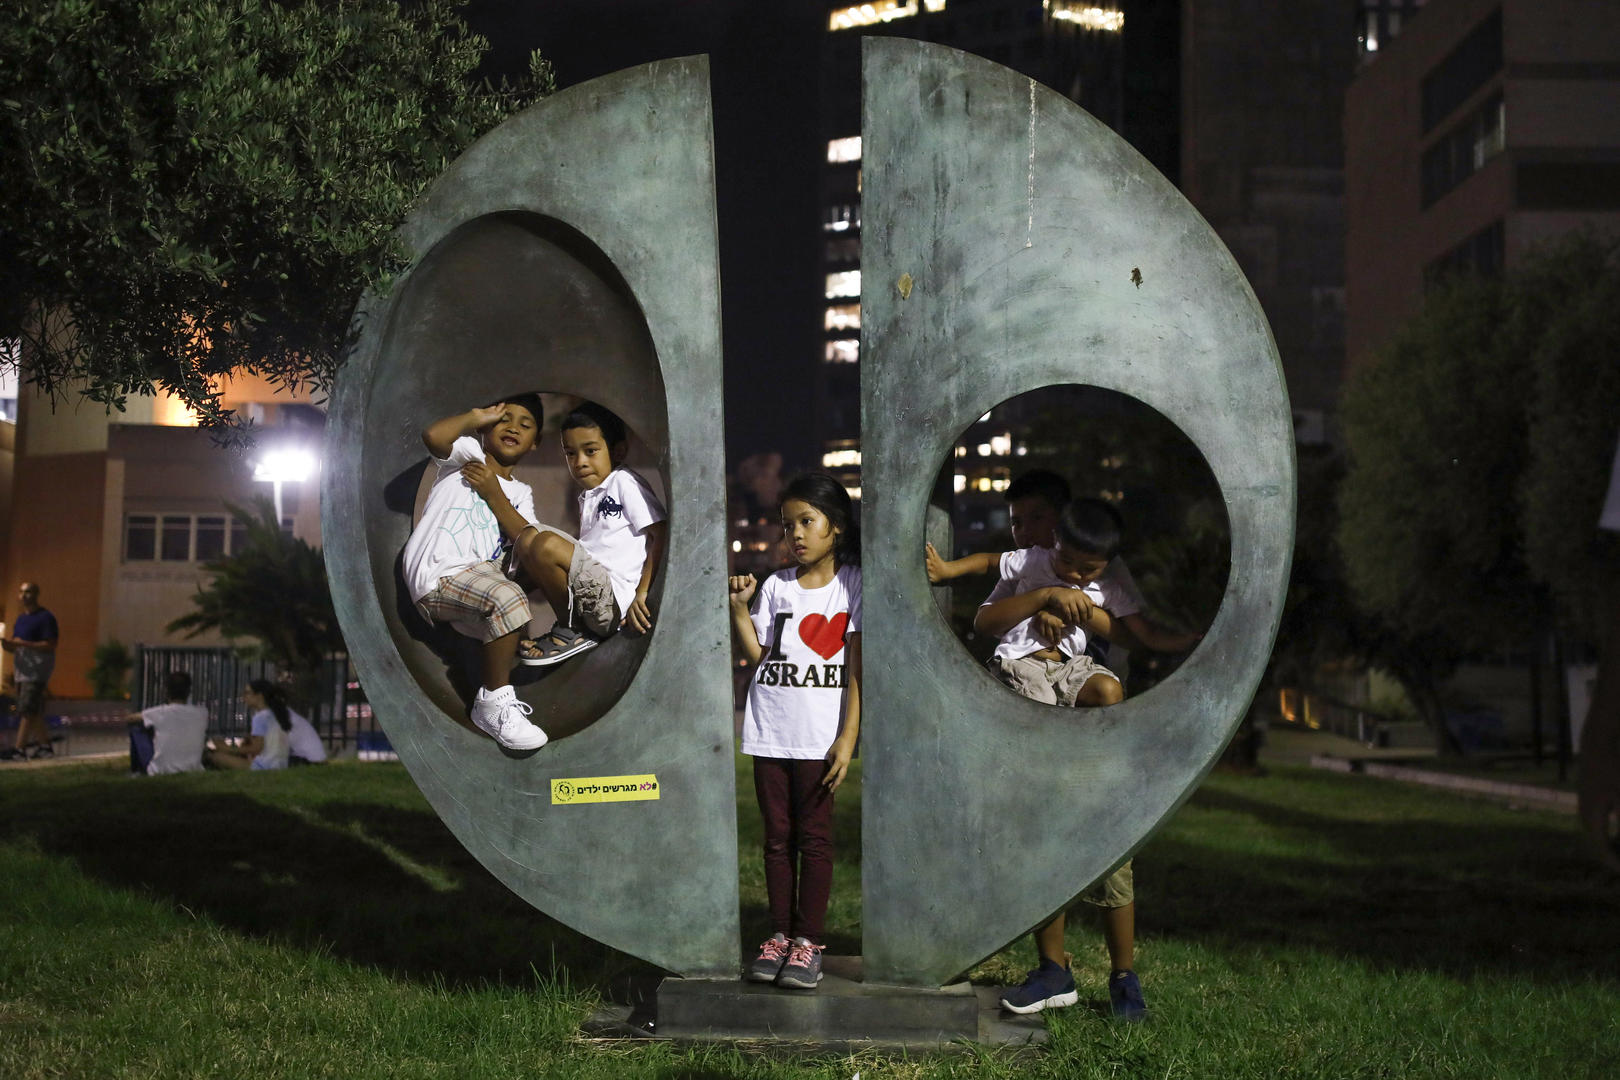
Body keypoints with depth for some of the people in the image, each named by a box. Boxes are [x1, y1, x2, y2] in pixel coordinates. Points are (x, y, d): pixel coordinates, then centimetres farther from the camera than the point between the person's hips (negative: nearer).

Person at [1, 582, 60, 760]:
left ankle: (19, 747, -19)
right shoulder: (20, 619, 19)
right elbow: (16, 647, 21)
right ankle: (45, 745, 19)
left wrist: (24, 644, -21)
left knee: (28, 709, -14)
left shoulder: (45, 617, -8)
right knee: (35, 711, 11)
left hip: (38, 669, -9)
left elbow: (50, 646, -14)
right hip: (22, 669, 9)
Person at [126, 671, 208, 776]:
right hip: (193, 770, 2)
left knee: (136, 728, 14)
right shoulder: (202, 714, -8)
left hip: (161, 772, -2)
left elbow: (129, 718, 4)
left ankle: (135, 772, 28)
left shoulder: (160, 713, -14)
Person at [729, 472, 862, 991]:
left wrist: (848, 738, -10)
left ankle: (808, 939, 7)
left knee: (814, 835, 0)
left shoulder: (852, 586, 0)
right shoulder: (775, 587, 10)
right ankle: (780, 934, 16)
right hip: (770, 731, 3)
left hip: (820, 735, -3)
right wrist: (739, 608, -7)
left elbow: (856, 670, -4)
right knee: (777, 836, 8)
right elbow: (756, 655, 6)